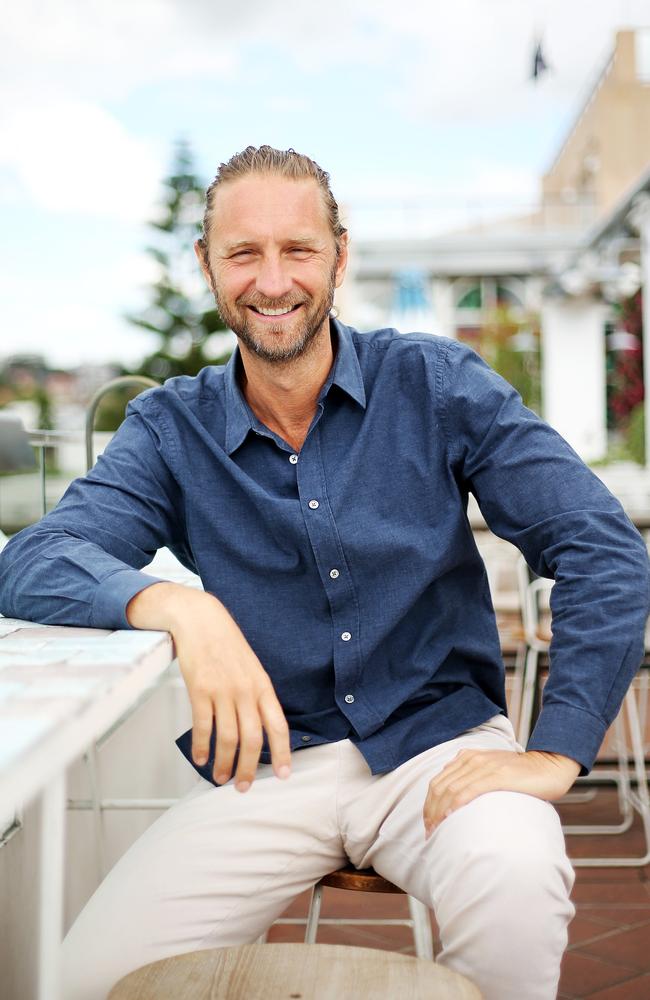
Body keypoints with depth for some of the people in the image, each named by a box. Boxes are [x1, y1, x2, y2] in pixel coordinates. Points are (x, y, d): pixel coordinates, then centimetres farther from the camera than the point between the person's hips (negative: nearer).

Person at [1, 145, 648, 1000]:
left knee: (516, 887, -33)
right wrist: (181, 609, -30)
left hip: (439, 742, -1)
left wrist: (556, 753, -15)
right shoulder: (172, 428, 3)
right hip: (273, 765, 2)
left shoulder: (436, 384, -2)